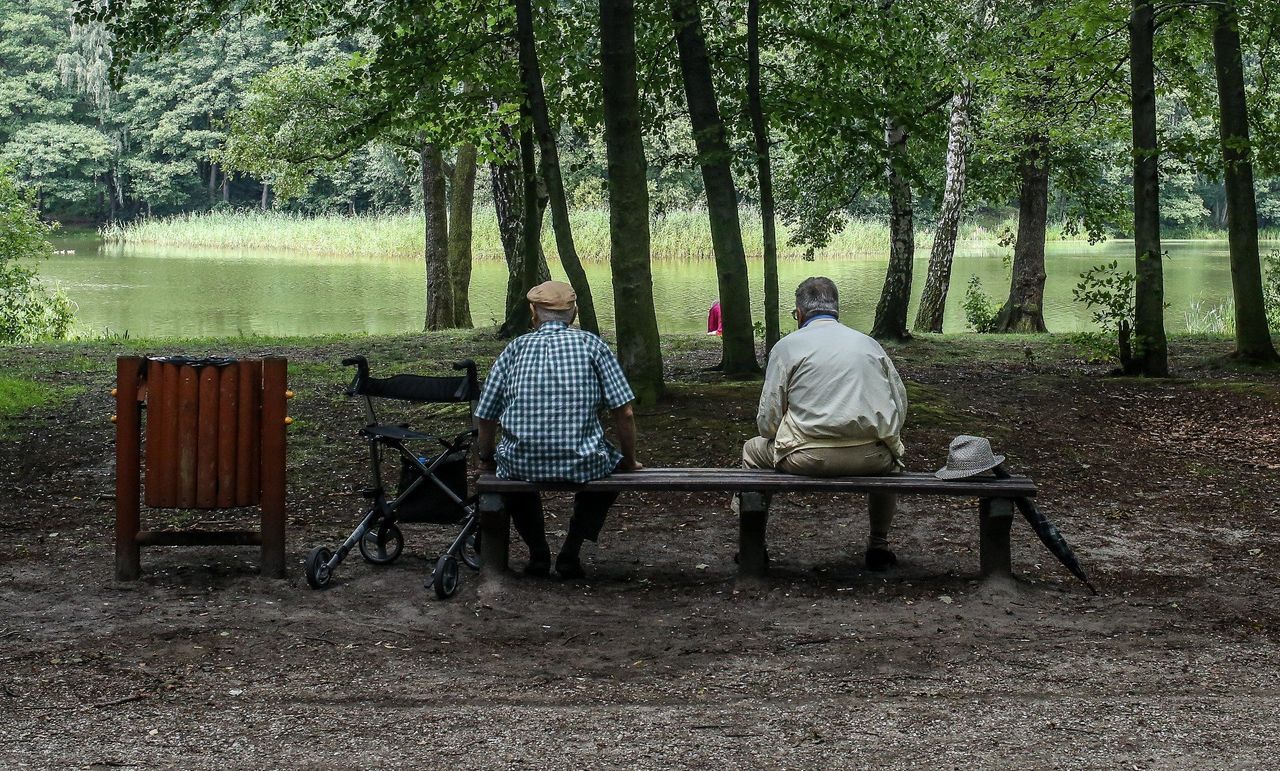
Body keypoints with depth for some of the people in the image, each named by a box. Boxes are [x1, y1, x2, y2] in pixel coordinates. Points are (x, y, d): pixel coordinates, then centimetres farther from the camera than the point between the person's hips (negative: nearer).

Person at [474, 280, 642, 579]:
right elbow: (625, 412, -1)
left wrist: (486, 459, 26)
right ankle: (571, 552, 21)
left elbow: (485, 417, 8)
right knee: (612, 464, 31)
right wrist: (629, 461, 14)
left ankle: (538, 553, 29)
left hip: (524, 464, 2)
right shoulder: (591, 344, 3)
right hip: (581, 464, -1)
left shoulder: (515, 348, 7)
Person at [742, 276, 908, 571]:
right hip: (870, 458, 3)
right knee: (891, 456, 39)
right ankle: (879, 546, 39)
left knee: (752, 451, 26)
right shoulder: (869, 343, 14)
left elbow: (768, 420, 0)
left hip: (808, 458, -3)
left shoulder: (788, 345, 4)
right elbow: (900, 405, 14)